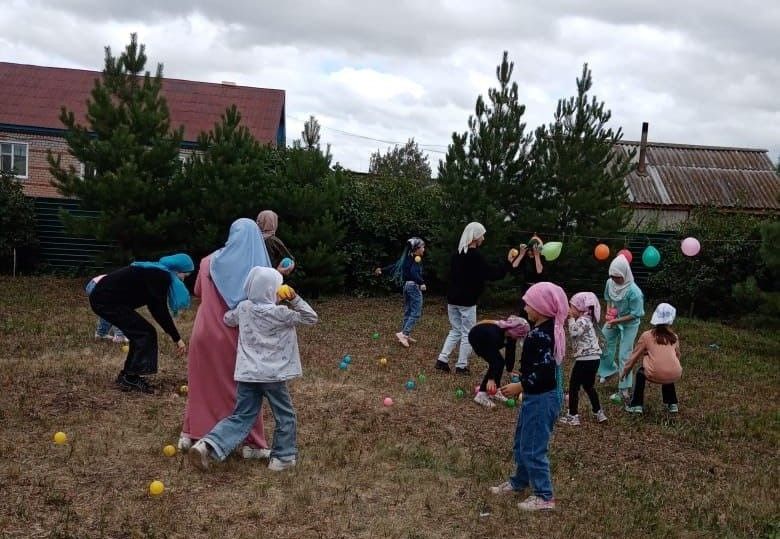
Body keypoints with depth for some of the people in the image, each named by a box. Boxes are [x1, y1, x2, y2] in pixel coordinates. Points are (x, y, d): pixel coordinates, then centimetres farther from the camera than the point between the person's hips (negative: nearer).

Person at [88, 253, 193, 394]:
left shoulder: (155, 273, 14)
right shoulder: (159, 276, -16)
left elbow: (155, 307, 18)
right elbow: (161, 310, -17)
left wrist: (175, 336, 17)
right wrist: (177, 338, -11)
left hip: (101, 297, 10)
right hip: (107, 301, -10)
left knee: (139, 333, 13)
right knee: (146, 333, -6)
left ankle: (127, 376, 19)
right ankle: (130, 379, -2)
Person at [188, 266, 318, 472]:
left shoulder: (243, 308, 3)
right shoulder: (280, 313, -10)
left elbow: (227, 319, 24)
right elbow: (311, 318, -2)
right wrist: (295, 299, -2)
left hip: (247, 374, 5)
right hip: (273, 374, -5)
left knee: (241, 417, 12)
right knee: (285, 415, 14)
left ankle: (207, 445, -4)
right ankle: (283, 457, 21)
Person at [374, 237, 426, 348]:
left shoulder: (408, 257, 11)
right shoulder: (417, 258, -13)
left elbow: (395, 265, 15)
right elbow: (414, 272, -27)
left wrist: (382, 270, 22)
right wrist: (422, 283, -33)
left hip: (407, 285, 9)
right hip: (414, 286, -9)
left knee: (408, 312, 13)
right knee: (416, 313, -8)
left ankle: (406, 335, 16)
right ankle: (403, 334, -16)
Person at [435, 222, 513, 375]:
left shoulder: (457, 254, 9)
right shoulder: (476, 256, -14)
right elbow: (492, 274, -16)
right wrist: (508, 262, -9)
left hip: (452, 299, 7)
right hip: (467, 302, -7)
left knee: (455, 331, 16)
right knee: (468, 333, 4)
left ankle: (442, 360, 8)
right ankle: (461, 366, 8)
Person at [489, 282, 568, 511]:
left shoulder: (542, 335, -25)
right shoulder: (545, 329, 6)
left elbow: (545, 371, -29)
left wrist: (520, 386, -22)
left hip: (541, 398, -10)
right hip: (535, 396, 10)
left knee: (532, 448, 0)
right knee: (521, 442, 23)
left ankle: (544, 496, 12)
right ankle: (520, 481, 39)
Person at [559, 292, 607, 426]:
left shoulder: (582, 321, -15)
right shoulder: (586, 320, 15)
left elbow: (573, 332, -28)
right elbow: (575, 334, 15)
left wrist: (571, 319, -16)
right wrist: (572, 318, 8)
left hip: (585, 360, -10)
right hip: (593, 359, 10)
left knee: (573, 386, 1)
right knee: (588, 386, 23)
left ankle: (573, 416, 6)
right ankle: (599, 413, 29)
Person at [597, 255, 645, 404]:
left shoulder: (633, 291, -32)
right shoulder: (610, 282, -14)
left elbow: (635, 315, -24)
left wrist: (616, 321, -26)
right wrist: (608, 311, -10)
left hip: (629, 324, -6)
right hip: (614, 320, 6)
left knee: (624, 356, -4)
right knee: (603, 344, 14)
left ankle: (624, 391, 6)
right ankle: (609, 369, 43)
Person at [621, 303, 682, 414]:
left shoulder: (646, 336, 5)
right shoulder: (674, 337, 13)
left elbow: (635, 356, 12)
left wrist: (625, 371, 25)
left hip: (655, 375, -3)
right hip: (674, 376, 3)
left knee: (640, 373, 28)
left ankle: (636, 405, 23)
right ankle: (672, 404, 38)